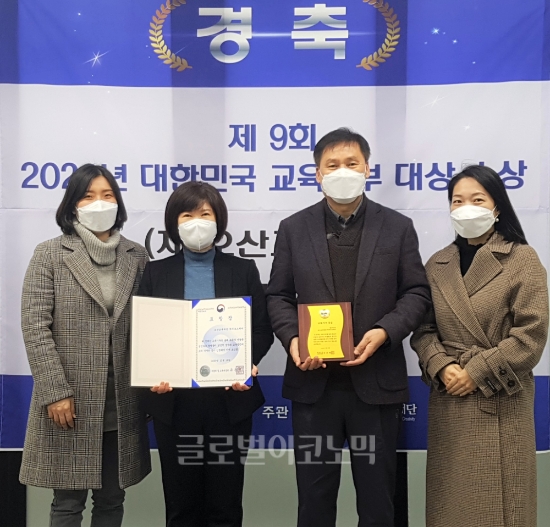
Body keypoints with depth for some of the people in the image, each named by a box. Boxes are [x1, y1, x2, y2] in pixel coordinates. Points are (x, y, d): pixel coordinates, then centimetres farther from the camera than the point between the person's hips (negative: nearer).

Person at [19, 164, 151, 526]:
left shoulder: (137, 256, 7)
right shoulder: (50, 254, 0)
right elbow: (35, 327, -7)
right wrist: (56, 391, -13)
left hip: (122, 403, 3)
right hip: (70, 401, -3)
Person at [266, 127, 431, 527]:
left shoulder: (398, 227, 3)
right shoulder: (294, 228, 5)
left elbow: (417, 292, 2)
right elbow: (279, 295, 5)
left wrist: (384, 331, -15)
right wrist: (292, 339, -13)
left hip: (376, 380, 0)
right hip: (313, 381, 1)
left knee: (377, 491, 13)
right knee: (314, 491, 13)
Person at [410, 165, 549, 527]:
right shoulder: (437, 265, 9)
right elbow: (423, 328, 7)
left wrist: (477, 374, -13)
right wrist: (442, 367, -11)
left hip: (500, 403, -4)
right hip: (449, 400, 4)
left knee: (497, 498, 4)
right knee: (452, 498, 11)